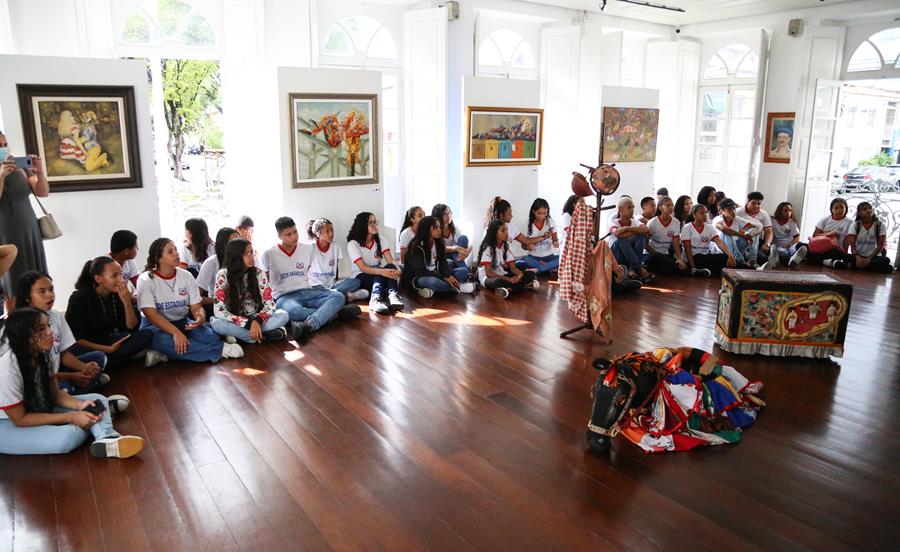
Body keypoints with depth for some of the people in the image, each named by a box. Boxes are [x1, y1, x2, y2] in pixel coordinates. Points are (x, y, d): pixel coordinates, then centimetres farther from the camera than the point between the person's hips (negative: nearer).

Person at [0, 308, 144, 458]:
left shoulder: (41, 352, -7)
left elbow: (54, 392, 2)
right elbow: (19, 419, -24)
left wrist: (80, 405, -18)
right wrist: (71, 417, -23)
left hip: (37, 408, 8)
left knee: (98, 399, -6)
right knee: (70, 435, -31)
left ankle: (107, 439, -34)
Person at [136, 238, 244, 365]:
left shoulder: (186, 276, 0)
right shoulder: (146, 279, -11)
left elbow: (197, 307, -2)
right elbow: (151, 314, -20)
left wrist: (200, 318, -28)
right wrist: (175, 332, -35)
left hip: (182, 322, 3)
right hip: (155, 325, -3)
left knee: (210, 337, -27)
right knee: (162, 340, -40)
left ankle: (162, 355, -28)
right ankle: (219, 349, -30)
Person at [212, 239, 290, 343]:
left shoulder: (258, 273, -6)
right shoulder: (223, 276, -12)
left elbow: (269, 304, -8)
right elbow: (219, 311, -19)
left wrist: (257, 321, -30)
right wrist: (248, 324, -29)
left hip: (256, 318, 2)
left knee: (283, 315, -23)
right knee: (216, 323, -34)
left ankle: (238, 335, -25)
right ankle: (263, 336, -26)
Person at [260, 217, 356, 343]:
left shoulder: (308, 248, 9)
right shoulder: (268, 255, 0)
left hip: (307, 291, 4)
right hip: (284, 297, -4)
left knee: (338, 296, -24)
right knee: (294, 310, -41)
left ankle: (308, 325, -46)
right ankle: (335, 313, -25)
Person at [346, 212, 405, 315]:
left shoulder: (380, 240, -1)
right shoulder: (353, 244, -13)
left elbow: (391, 262, -13)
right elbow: (363, 268, -24)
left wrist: (397, 269, -38)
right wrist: (382, 271, -41)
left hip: (378, 276, 4)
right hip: (360, 277, -4)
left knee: (391, 268, -29)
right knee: (381, 275, -34)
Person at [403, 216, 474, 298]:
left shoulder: (438, 243, 7)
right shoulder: (417, 246, -15)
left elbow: (443, 263, 4)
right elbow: (420, 271, -20)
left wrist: (450, 275, -19)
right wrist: (443, 278, -24)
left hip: (435, 275, 8)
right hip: (418, 278, -8)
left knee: (464, 271, -6)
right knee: (432, 281, -41)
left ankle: (432, 289, -23)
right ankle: (457, 287, -16)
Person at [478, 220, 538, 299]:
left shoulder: (505, 247, 8)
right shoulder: (488, 248, -12)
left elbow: (513, 267, 3)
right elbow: (488, 273, -20)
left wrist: (520, 274, -21)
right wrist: (509, 279, -29)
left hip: (502, 276, 7)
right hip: (488, 278, -7)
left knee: (530, 274, -13)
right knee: (499, 282, -44)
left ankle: (509, 289, -29)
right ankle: (525, 286, -29)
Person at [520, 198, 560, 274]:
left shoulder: (550, 222, -2)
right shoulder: (529, 224, -5)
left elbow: (555, 239, 1)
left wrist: (556, 243, -23)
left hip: (548, 256, 1)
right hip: (534, 257, -1)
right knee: (524, 261, -33)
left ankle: (538, 269, -24)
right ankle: (551, 268, -24)